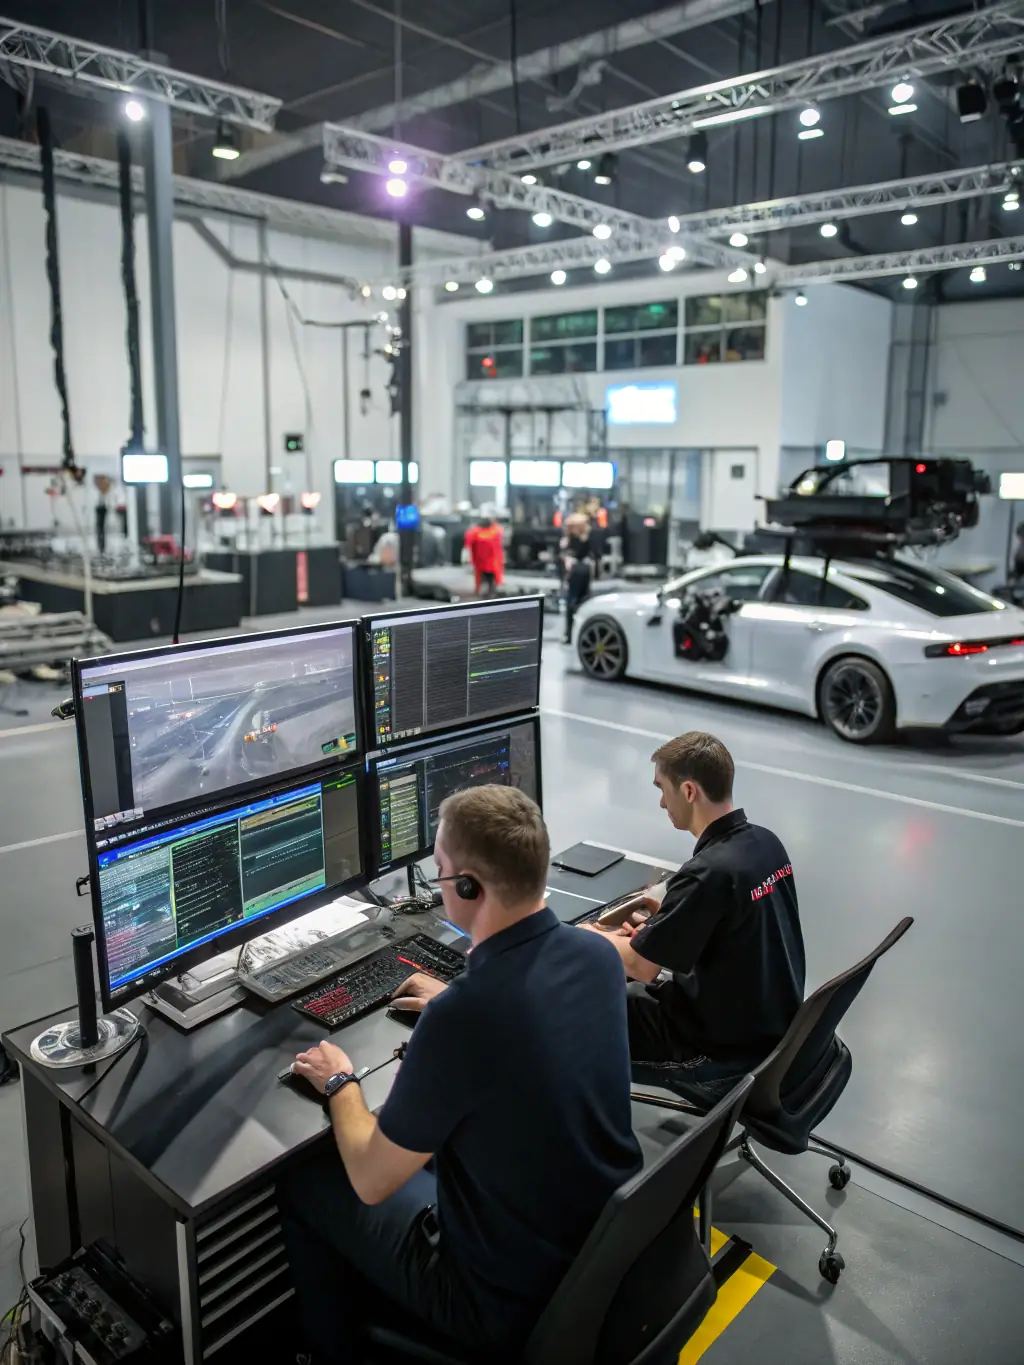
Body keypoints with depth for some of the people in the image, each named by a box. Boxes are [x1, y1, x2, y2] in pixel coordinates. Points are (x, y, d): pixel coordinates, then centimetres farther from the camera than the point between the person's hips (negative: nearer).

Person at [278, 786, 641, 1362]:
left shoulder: (458, 1018, -33)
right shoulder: (599, 956, -11)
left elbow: (372, 1181, -17)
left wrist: (340, 1083, -1)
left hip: (512, 1301, -6)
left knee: (302, 1187, 13)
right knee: (421, 1148, 27)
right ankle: (384, 1308, 47)